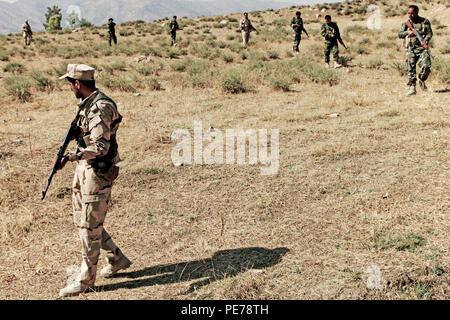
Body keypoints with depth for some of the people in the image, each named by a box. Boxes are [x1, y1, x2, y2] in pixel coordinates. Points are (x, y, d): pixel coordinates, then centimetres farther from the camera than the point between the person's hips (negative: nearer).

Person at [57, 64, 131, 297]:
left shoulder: (101, 108, -20)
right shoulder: (88, 104, 11)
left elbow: (101, 147, -27)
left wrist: (71, 157, -36)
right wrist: (76, 133, 5)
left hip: (99, 172, -10)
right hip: (84, 169, 10)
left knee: (89, 225, -2)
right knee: (82, 220, 16)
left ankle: (86, 280, 10)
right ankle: (117, 259, 30)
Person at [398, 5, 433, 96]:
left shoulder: (425, 21, 5)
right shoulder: (406, 23, 11)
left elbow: (429, 33, -3)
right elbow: (400, 34, 5)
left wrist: (426, 41, -22)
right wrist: (407, 32, -14)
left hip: (422, 49, -1)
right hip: (410, 50, 2)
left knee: (426, 67, -15)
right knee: (411, 69, -5)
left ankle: (422, 81, 11)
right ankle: (412, 88, 0)